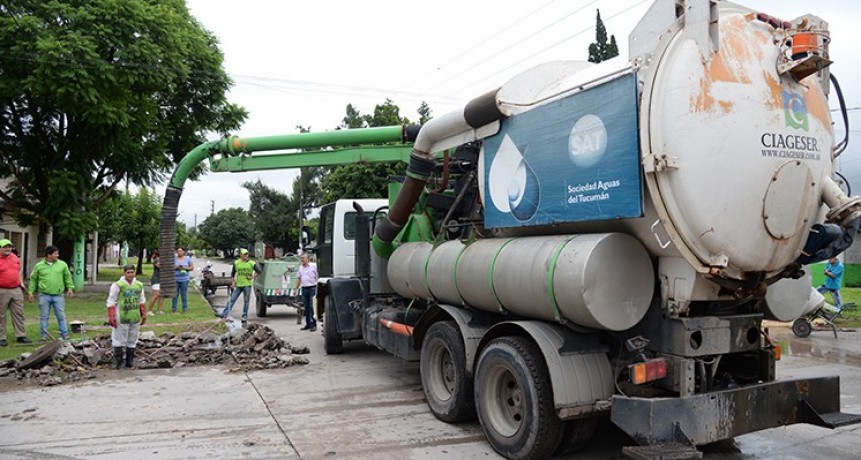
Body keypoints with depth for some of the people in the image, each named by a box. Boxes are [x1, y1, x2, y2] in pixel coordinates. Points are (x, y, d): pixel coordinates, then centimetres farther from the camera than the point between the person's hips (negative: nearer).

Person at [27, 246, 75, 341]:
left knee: (61, 316, 2)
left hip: (58, 296, 0)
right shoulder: (39, 266, 2)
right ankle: (44, 335, 16)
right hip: (44, 295, 0)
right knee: (44, 316, 7)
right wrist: (31, 292, 5)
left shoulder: (62, 265, 5)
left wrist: (70, 287, 1)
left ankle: (65, 335, 9)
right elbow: (33, 279, 8)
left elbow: (68, 277, 10)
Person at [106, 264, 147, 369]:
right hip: (121, 318, -5)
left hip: (135, 318, 5)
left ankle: (130, 362, 22)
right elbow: (111, 302, -7)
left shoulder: (139, 285, 9)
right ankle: (118, 362, 12)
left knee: (132, 341, 12)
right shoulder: (117, 285, -8)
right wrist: (111, 317, -12)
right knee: (119, 340, 1)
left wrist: (144, 314, 17)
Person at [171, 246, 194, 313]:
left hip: (184, 280, 0)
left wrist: (185, 268, -10)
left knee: (184, 295, -1)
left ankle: (185, 309, 6)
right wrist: (176, 267, -16)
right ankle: (173, 309, 9)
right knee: (175, 294, 0)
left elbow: (192, 267, 6)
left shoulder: (188, 258, 6)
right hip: (175, 279, 0)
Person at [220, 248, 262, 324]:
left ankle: (244, 317, 15)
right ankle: (224, 315, 1)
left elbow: (259, 271, -2)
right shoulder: (236, 263, 3)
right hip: (238, 285, 1)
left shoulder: (252, 263, -3)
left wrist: (252, 277, -6)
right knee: (231, 300, -1)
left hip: (247, 285, -1)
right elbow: (233, 273, 11)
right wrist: (232, 282, 5)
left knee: (246, 301, 5)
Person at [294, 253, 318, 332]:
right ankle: (308, 324, 16)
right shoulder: (300, 267, 14)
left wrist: (317, 289, -13)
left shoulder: (314, 266, -3)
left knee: (312, 307, -8)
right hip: (304, 289, 6)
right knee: (306, 307, 9)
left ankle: (313, 324, -5)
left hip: (312, 288, -6)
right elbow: (299, 278, 20)